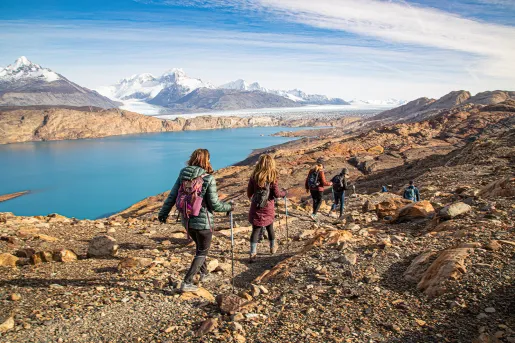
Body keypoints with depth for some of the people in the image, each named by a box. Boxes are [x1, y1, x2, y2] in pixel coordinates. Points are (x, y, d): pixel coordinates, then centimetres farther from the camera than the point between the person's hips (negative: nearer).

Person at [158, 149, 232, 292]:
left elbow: (172, 196, 2)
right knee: (202, 252, 13)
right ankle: (187, 283, 12)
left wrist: (163, 213, 14)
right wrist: (229, 207, 3)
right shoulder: (208, 179, -19)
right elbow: (214, 205, -15)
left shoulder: (183, 175, -3)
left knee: (199, 246, 28)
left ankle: (204, 273, 44)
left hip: (186, 219, 6)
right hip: (203, 221, -6)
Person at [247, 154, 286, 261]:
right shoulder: (272, 176, -11)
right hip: (268, 208, 0)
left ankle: (253, 253, -2)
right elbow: (277, 193, -11)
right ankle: (273, 247, 38)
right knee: (270, 227, 19)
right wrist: (284, 193, 9)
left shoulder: (254, 176, -5)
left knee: (256, 229, 4)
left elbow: (249, 193, -1)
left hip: (256, 208, 1)